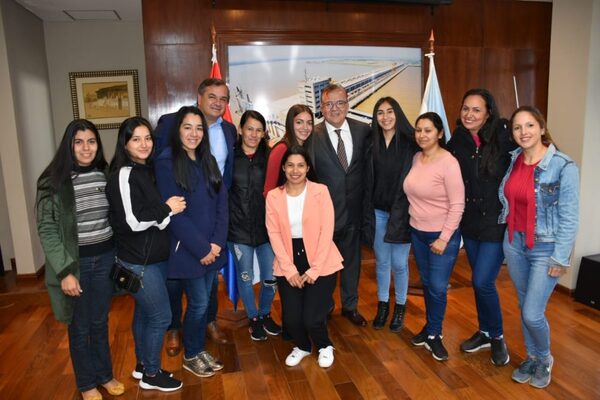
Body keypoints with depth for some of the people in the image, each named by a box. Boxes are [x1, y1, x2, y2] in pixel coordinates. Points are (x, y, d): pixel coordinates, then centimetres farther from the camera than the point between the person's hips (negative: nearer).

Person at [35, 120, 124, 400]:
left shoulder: (106, 174, 1)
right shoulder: (54, 181, -12)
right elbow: (47, 230, -11)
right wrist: (65, 271, -15)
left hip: (105, 258, 3)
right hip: (75, 262, -3)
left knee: (100, 321, 18)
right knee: (80, 327, 13)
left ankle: (104, 374, 38)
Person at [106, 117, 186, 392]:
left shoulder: (148, 170, 8)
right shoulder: (123, 175, -18)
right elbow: (133, 221, -25)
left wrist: (167, 209, 1)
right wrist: (167, 208, -15)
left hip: (154, 256, 8)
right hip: (139, 261, -8)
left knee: (145, 312, 19)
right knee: (160, 316, 1)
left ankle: (142, 365, 35)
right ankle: (151, 375, 20)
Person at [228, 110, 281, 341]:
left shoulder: (268, 157, 2)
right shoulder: (230, 156, -4)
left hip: (265, 227, 2)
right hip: (239, 228, -1)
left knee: (271, 277, 7)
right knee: (245, 277, 12)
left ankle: (265, 314, 34)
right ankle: (253, 318, 35)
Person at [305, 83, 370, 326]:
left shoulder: (363, 131, -3)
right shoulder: (312, 136, -12)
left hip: (353, 210, 3)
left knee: (352, 261, 19)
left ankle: (350, 306, 40)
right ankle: (324, 306, 39)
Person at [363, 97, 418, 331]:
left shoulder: (410, 142, -6)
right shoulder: (372, 145, 3)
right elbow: (368, 181, 5)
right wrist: (367, 213, 3)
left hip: (401, 212, -3)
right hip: (378, 212, 3)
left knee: (399, 263, 5)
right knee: (381, 262, 13)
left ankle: (400, 307, 27)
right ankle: (382, 305, 30)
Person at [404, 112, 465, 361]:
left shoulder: (448, 163, -17)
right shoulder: (416, 158, 2)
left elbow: (457, 205, -17)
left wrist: (444, 238, -17)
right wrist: (415, 224, 6)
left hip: (442, 235, -6)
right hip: (417, 232, 6)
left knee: (438, 287, 2)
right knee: (426, 283, 17)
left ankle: (433, 335, 22)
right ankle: (431, 327, 35)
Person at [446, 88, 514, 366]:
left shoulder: (502, 138, -12)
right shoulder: (456, 141, 1)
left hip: (497, 221, -5)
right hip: (470, 222, 5)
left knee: (482, 281, -6)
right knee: (479, 281, 16)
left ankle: (497, 337, 20)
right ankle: (485, 332, 36)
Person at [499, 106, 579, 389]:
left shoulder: (564, 166, -15)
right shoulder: (512, 161, 0)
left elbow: (569, 217, -14)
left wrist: (560, 258, -13)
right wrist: (510, 239, 6)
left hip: (546, 248, -5)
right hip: (514, 243, 5)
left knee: (533, 314, -4)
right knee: (524, 308, 16)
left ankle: (545, 359, 26)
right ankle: (532, 358, 37)